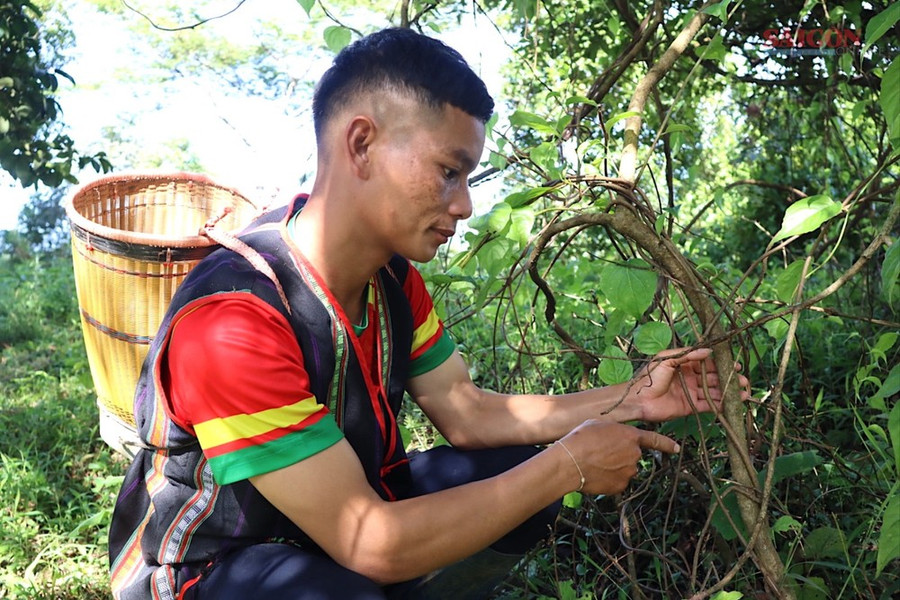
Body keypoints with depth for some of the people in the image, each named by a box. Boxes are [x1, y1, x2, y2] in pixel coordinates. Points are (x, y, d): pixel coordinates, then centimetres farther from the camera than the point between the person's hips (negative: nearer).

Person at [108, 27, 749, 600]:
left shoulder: (393, 276, -8)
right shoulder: (232, 323, -34)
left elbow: (468, 413, 1)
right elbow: (371, 547, -32)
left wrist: (631, 401, -8)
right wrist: (569, 464, -26)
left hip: (341, 512, 8)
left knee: (520, 473, -4)